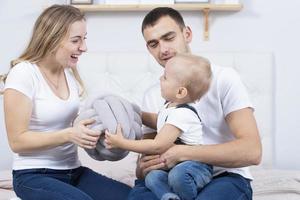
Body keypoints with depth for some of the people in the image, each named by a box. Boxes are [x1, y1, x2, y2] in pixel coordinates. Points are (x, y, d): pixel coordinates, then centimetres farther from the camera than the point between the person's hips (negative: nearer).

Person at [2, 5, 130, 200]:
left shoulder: (70, 72, 7)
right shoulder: (23, 73, -14)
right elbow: (17, 141, -14)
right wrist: (69, 135, -25)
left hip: (73, 171, 6)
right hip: (34, 176, -6)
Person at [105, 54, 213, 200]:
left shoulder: (182, 114, -20)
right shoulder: (170, 106, 11)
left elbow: (158, 146, -23)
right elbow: (157, 120, 36)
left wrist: (122, 143, -18)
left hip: (196, 165, -8)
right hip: (173, 165, 8)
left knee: (178, 175, -39)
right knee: (152, 177, -19)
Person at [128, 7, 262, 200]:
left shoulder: (223, 78, -5)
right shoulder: (152, 96, 12)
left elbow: (252, 152, -17)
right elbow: (149, 153, 14)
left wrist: (181, 153, -23)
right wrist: (143, 169, -12)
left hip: (225, 177, -2)